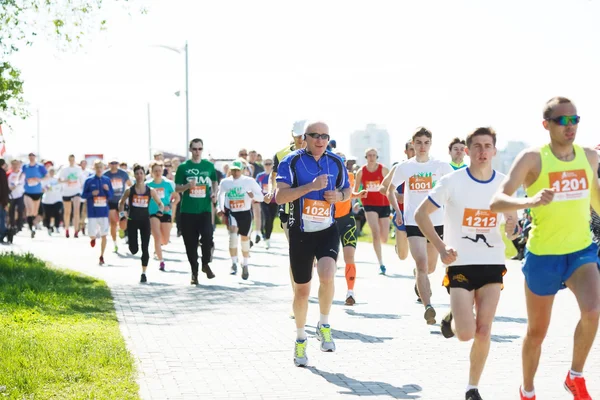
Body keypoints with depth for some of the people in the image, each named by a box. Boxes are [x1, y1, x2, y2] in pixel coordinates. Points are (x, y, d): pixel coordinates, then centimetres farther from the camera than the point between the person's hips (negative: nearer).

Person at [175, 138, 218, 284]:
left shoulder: (209, 166, 7)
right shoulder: (183, 167, 2)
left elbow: (214, 182, 20)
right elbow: (177, 188, 4)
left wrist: (214, 193, 0)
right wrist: (188, 186, -16)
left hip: (205, 209, 0)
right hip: (188, 210, 0)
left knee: (207, 237, -15)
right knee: (190, 243, 3)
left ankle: (205, 264, 10)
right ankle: (194, 271, 18)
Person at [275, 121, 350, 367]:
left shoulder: (336, 163, 3)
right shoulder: (292, 162, -8)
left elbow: (347, 190, 18)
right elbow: (280, 196, -17)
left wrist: (339, 195, -6)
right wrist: (311, 186, -27)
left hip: (327, 230, 1)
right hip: (300, 233, -1)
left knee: (327, 275, -25)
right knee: (302, 289, 7)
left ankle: (324, 325, -1)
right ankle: (300, 339, 29)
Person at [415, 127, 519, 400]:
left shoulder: (504, 184, -1)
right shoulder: (452, 182, -11)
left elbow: (512, 217, 13)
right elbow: (421, 214, -5)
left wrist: (511, 228, -12)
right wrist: (441, 248, -14)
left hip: (493, 264, 3)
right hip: (461, 264, -3)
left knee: (484, 331, -1)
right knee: (466, 333, -10)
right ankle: (452, 319, 26)